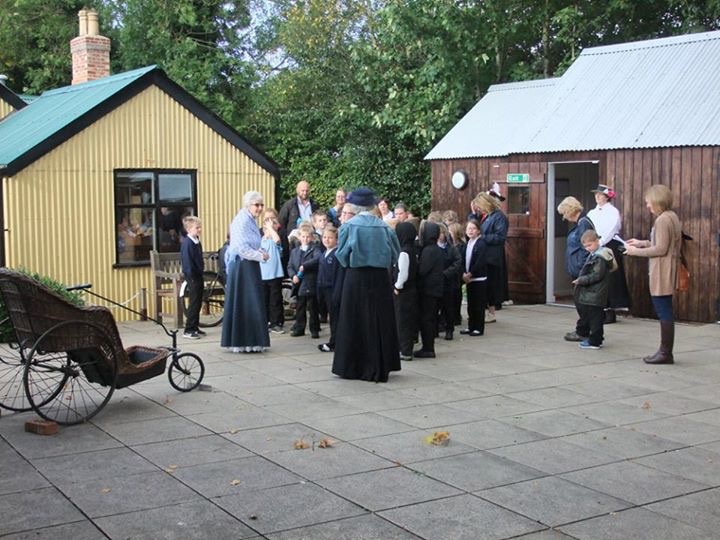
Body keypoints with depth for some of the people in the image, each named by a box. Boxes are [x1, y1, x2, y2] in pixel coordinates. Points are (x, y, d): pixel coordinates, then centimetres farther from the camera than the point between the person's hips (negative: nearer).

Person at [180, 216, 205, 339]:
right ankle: (188, 330, 0)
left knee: (198, 303, 13)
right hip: (192, 277, -9)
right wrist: (191, 277, -19)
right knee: (194, 304, -6)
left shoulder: (197, 241, 11)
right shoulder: (187, 243, -16)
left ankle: (195, 328, 21)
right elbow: (187, 262, -18)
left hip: (198, 276, 9)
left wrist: (201, 271, 16)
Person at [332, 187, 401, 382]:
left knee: (354, 322, 7)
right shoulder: (384, 227, -2)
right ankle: (379, 366, 15)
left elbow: (341, 255, -6)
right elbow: (395, 253, 3)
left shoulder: (349, 226, -9)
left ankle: (352, 366, 10)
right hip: (380, 278, 2)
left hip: (356, 278, -2)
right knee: (379, 322, 10)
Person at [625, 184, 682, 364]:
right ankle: (665, 351, 20)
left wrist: (637, 252, -11)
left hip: (662, 273, -10)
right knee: (665, 312, 14)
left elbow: (661, 249, -20)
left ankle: (666, 353, 0)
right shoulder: (672, 217, 14)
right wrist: (642, 243, 16)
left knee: (664, 313, -5)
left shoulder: (663, 220, -17)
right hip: (666, 272, 10)